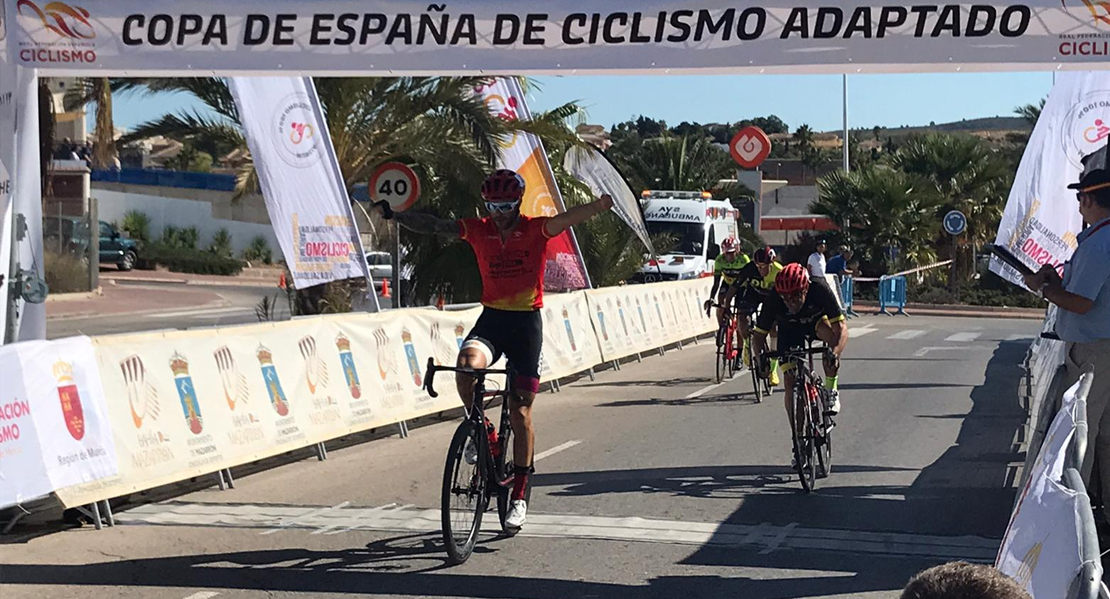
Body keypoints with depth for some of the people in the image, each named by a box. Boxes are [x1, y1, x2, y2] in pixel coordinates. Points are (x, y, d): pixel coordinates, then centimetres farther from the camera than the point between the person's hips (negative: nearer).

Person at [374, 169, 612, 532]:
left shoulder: (535, 229, -8)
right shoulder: (479, 230, 1)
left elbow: (569, 218, -27)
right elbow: (433, 227, -5)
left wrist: (597, 207, -48)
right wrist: (395, 215, -19)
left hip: (526, 322, -2)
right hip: (491, 316, 2)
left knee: (520, 412, 0)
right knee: (467, 364, -31)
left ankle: (519, 496, 11)